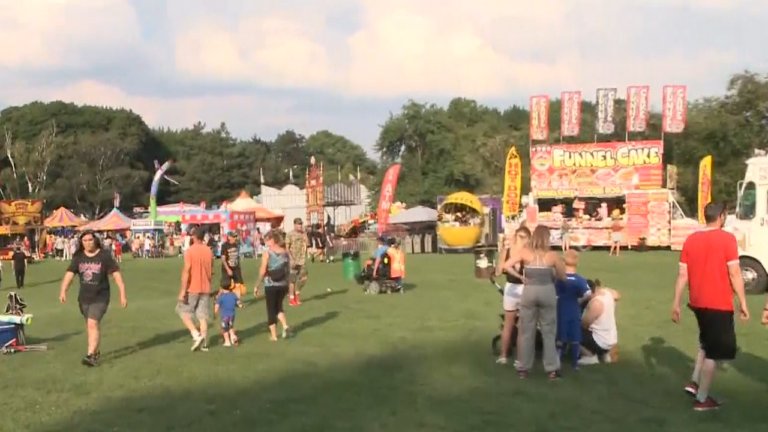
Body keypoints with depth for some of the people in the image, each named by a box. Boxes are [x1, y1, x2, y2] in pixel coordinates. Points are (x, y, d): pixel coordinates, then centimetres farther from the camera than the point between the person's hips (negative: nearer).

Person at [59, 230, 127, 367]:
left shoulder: (105, 256, -10)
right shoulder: (78, 257, 0)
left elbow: (116, 275, -9)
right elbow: (69, 274, -8)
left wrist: (123, 295, -13)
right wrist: (63, 291, -23)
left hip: (100, 297, -5)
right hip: (84, 297, 5)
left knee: (93, 324, -17)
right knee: (91, 325, 17)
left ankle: (90, 355, -17)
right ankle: (96, 352, 34)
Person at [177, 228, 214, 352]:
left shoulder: (189, 251, -12)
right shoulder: (209, 251, 5)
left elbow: (186, 271, -17)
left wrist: (183, 291, -15)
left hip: (192, 289, -5)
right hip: (205, 289, 5)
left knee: (184, 312, 8)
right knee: (203, 316, 8)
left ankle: (196, 335, -7)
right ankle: (204, 343, 7)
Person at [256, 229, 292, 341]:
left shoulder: (267, 252, -11)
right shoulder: (285, 252, 1)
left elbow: (263, 271, -14)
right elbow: (288, 270, 4)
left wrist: (257, 286, -4)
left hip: (270, 285, -4)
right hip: (283, 284, 4)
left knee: (271, 309, 9)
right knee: (279, 306, 24)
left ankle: (273, 335, 12)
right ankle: (285, 326, 4)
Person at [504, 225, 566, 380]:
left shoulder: (524, 252, -5)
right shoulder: (552, 255, -6)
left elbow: (506, 266, -9)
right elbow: (562, 276, 1)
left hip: (529, 291, 1)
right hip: (547, 292, -1)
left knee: (527, 332, 10)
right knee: (549, 333, 8)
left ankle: (523, 368, 15)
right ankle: (552, 369, 10)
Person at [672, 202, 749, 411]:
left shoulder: (691, 239, 3)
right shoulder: (727, 239, -12)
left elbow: (682, 274, 3)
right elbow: (734, 273, -14)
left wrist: (676, 303, 6)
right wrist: (742, 302, -6)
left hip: (697, 302, 6)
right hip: (719, 303, -6)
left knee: (707, 342, 27)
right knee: (714, 351, 3)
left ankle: (694, 382, 19)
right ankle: (702, 399, 8)